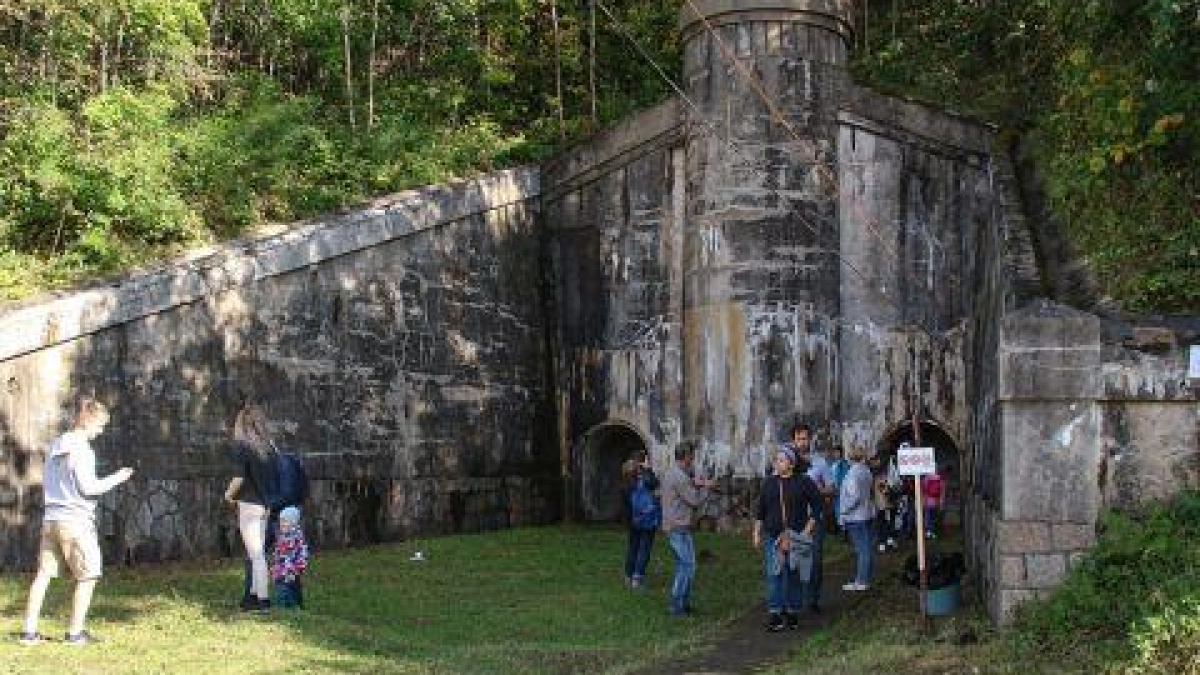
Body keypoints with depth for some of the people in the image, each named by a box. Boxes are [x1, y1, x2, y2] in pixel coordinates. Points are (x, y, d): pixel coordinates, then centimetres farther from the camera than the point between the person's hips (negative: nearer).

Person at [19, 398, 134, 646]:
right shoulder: (81, 449, -12)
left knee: (43, 574, 10)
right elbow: (88, 487, -14)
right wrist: (116, 478, -4)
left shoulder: (56, 446, 14)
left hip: (50, 518, 8)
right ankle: (75, 632, 2)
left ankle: (29, 630, 9)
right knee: (88, 577, 2)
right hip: (75, 520, -8)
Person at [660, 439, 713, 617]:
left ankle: (683, 603, 21)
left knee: (682, 566, 16)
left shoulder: (670, 473, 12)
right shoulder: (680, 477, -19)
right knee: (687, 566, -5)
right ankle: (678, 606, -2)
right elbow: (695, 501, -16)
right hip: (680, 528, -10)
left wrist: (693, 484, 9)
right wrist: (706, 487, -1)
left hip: (672, 526, 10)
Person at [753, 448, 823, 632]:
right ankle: (775, 614, -4)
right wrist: (756, 533, 8)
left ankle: (793, 612, 16)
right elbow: (761, 510, 12)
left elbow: (816, 508, 0)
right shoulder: (769, 482, 9)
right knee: (773, 575, -6)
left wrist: (807, 531, -6)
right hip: (773, 537, 2)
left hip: (797, 537, -2)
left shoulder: (804, 482, -1)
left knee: (794, 575, 5)